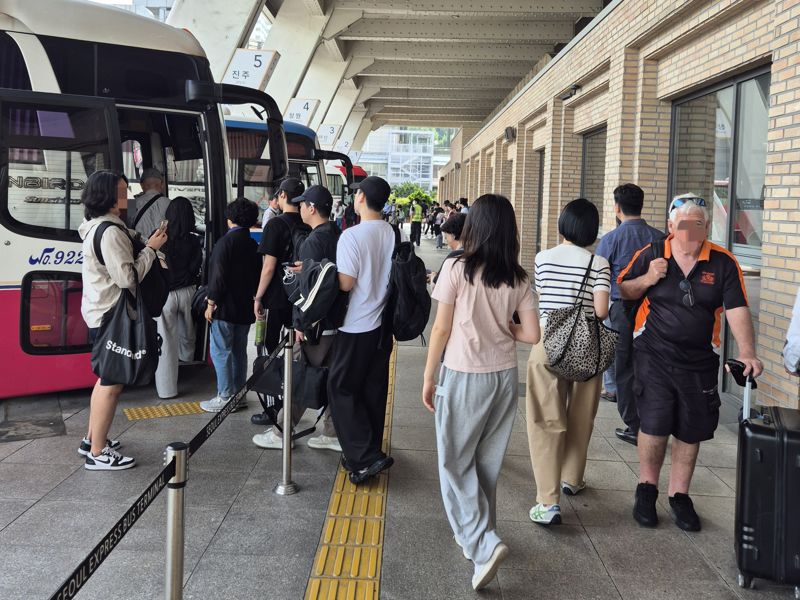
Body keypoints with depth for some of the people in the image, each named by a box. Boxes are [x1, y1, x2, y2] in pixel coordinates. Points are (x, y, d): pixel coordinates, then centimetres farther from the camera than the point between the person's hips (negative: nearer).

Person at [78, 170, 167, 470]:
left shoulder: (98, 226, 12)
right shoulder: (110, 232, -21)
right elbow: (127, 277, -23)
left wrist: (145, 245, 6)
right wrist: (151, 248, -14)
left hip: (101, 313, 11)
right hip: (110, 316, -11)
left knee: (107, 378, 20)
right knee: (112, 383, -3)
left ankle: (92, 440, 30)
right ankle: (98, 454, 5)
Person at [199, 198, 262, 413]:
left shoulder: (226, 242, -13)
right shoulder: (253, 245, 10)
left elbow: (218, 276, -17)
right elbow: (257, 275, 14)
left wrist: (211, 302, -12)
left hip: (225, 307, -7)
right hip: (245, 307, 8)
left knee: (221, 351, -2)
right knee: (239, 351, 14)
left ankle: (225, 397, -2)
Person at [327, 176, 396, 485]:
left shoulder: (352, 235, -17)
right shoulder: (394, 234, 1)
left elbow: (345, 283, -18)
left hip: (356, 326, -6)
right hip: (383, 323, 6)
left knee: (342, 389, 4)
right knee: (374, 390, 14)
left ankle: (365, 457, -1)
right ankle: (369, 453, 25)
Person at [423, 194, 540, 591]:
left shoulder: (456, 268, -11)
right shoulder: (518, 278, 0)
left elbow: (441, 330, -9)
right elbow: (531, 335, 0)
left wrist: (428, 378, 1)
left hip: (464, 376, -5)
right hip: (505, 376, 5)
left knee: (456, 463, 7)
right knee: (487, 462, 17)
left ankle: (483, 544, -5)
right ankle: (477, 536, 29)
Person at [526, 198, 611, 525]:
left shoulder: (542, 258, -1)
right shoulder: (599, 263, -6)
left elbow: (538, 301, 8)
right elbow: (601, 311, -13)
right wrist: (584, 311, 9)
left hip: (547, 345, 0)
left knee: (546, 421, 0)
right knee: (580, 419, 19)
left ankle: (549, 501, -8)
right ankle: (572, 479, 37)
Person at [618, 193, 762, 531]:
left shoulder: (723, 262, -4)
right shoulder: (650, 256, -3)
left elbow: (737, 310, -10)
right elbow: (622, 291, 7)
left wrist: (747, 352, -22)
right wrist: (648, 279, -13)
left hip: (699, 362, 2)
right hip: (654, 356, -1)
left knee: (691, 432, 10)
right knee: (654, 426, -5)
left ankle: (679, 496, 28)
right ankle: (646, 489, 19)